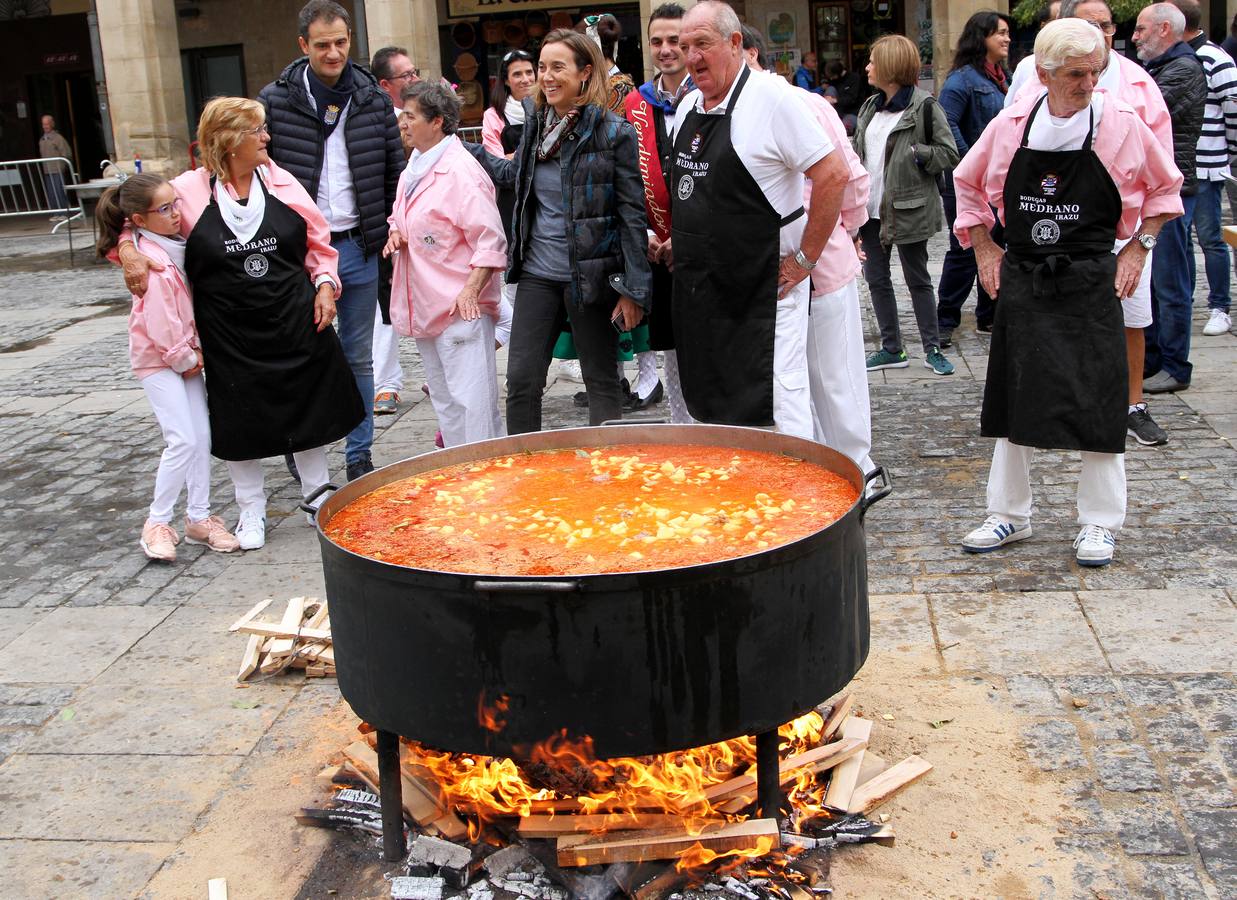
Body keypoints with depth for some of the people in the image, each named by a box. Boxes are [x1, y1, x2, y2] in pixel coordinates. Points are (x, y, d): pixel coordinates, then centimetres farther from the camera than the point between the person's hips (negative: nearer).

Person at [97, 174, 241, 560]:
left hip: (186, 353, 8)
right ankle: (157, 523, 4)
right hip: (157, 358, -8)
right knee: (183, 440, -11)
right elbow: (160, 322, -22)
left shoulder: (177, 244, 4)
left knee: (202, 435, 7)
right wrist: (185, 359, -11)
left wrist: (196, 353, 4)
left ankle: (199, 517, 17)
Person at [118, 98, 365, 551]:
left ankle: (317, 495, 32)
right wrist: (128, 250, -16)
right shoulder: (189, 190, -7)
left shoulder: (281, 182, 1)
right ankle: (251, 510, 28)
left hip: (295, 324, 2)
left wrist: (325, 284, -4)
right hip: (230, 335, -2)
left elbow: (319, 242, 9)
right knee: (240, 422, 9)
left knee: (309, 410, 13)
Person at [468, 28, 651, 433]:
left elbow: (633, 214, -11)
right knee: (521, 380, 5)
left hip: (591, 275, -5)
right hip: (538, 274, 5)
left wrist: (634, 290, -13)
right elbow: (511, 173, 26)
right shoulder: (536, 123, 6)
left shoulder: (614, 134, -10)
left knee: (602, 383, 7)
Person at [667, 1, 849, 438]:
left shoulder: (772, 97, -13)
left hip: (764, 288, -8)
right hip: (698, 288, 8)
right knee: (708, 410, 14)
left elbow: (834, 175, -16)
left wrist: (805, 258, -14)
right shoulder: (688, 107, 11)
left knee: (778, 410, -7)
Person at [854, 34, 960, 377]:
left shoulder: (924, 106, -10)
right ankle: (891, 349, 19)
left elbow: (950, 154, -11)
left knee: (918, 280, 3)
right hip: (873, 207, 7)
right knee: (876, 278, 9)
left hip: (908, 208, -7)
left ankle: (932, 349, 15)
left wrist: (915, 153, -20)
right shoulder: (870, 107, 12)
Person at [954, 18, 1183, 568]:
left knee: (1096, 401, 0)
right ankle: (1009, 515, 22)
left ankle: (1098, 524, 14)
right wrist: (985, 250, 8)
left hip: (1091, 280, -2)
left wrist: (1137, 249, 0)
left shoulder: (1121, 124, -5)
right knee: (1014, 397, 8)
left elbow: (1164, 188, 9)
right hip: (1020, 279, 2)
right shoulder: (1011, 125, -1)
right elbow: (968, 183, 14)